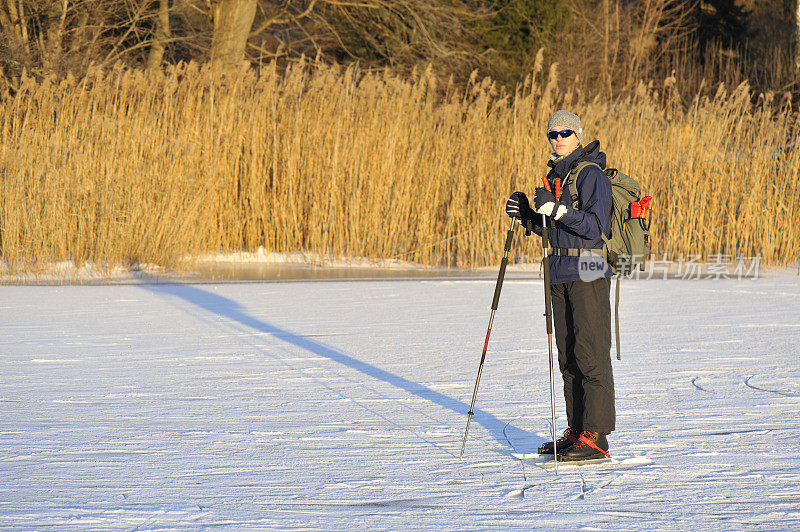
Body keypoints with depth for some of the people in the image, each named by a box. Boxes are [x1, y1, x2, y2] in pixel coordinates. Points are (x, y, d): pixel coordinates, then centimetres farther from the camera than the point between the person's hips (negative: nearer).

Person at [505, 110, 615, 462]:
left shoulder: (590, 174, -10)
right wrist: (526, 215, 4)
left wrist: (557, 209, -25)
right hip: (561, 273, 9)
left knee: (591, 353, -9)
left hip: (589, 273, -9)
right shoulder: (556, 175, 17)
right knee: (568, 355, 11)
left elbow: (596, 226, -18)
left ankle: (596, 436, -10)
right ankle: (577, 430, 17)